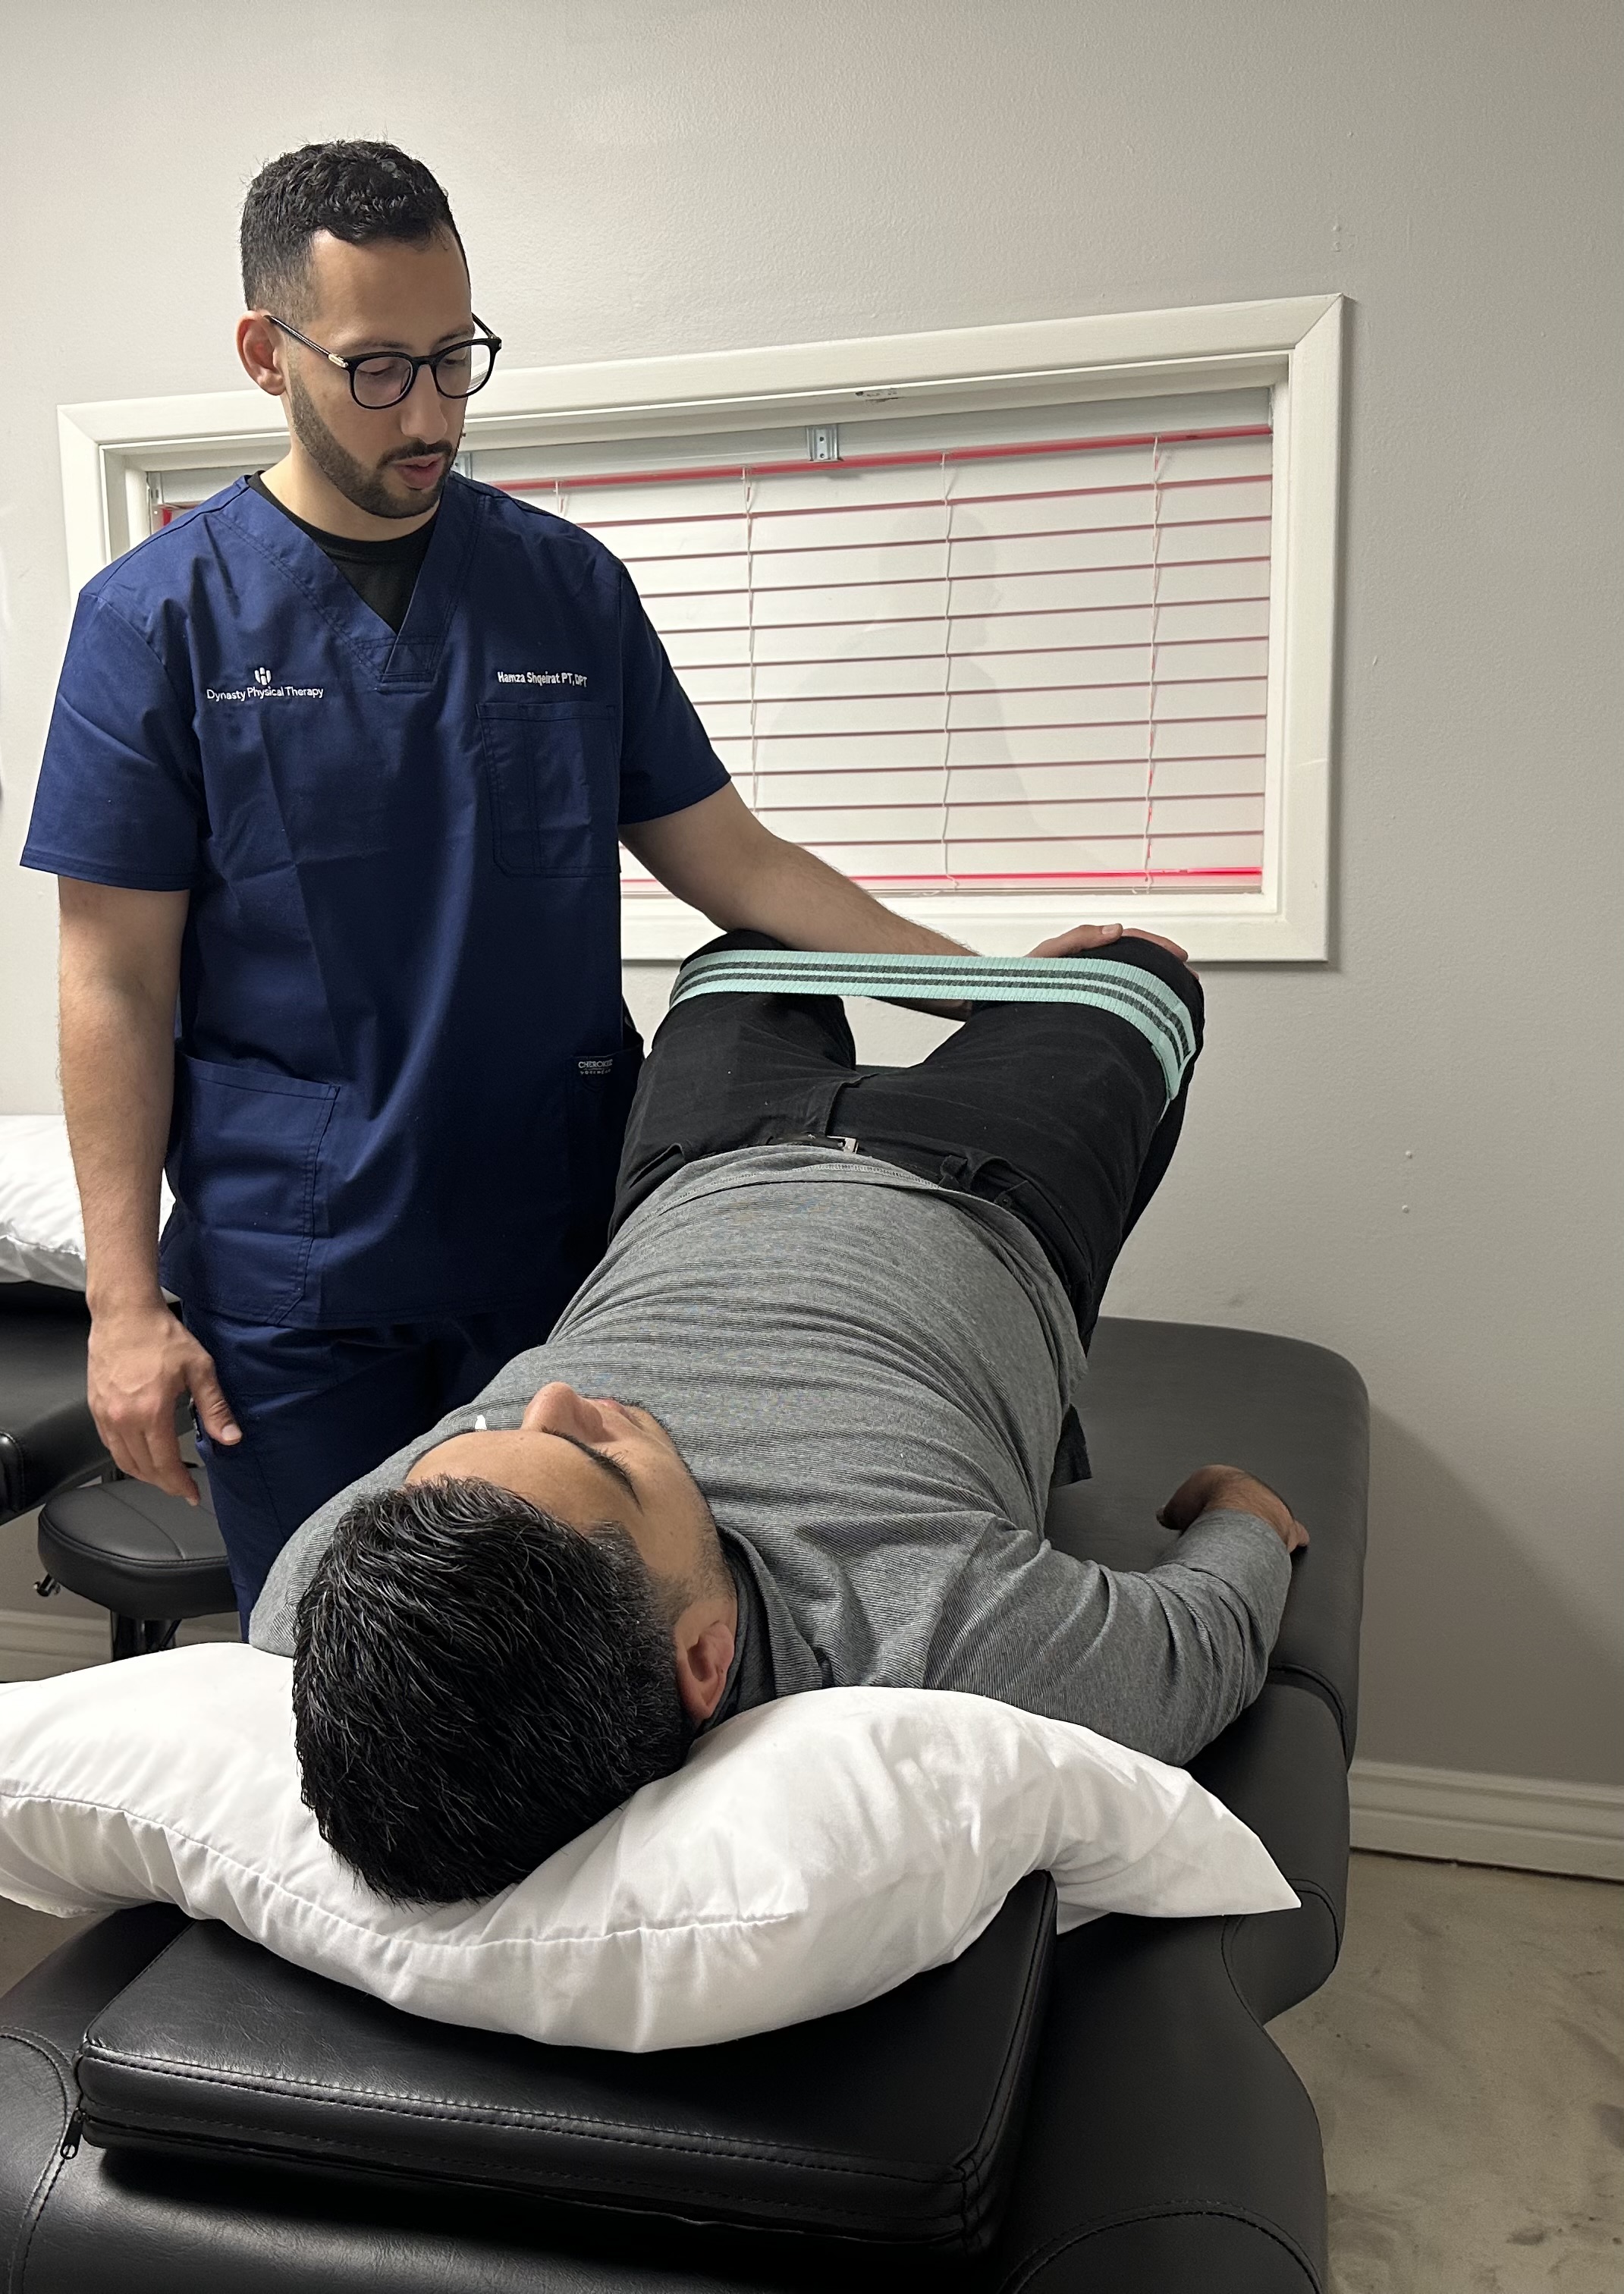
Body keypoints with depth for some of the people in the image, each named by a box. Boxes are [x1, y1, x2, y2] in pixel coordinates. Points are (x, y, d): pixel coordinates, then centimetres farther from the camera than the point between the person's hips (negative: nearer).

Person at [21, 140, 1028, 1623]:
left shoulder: (571, 584, 6)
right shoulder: (159, 618, -1)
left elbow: (730, 858, 7)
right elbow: (117, 978, -3)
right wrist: (125, 1300, -8)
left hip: (563, 1248, 2)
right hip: (292, 1289, -2)